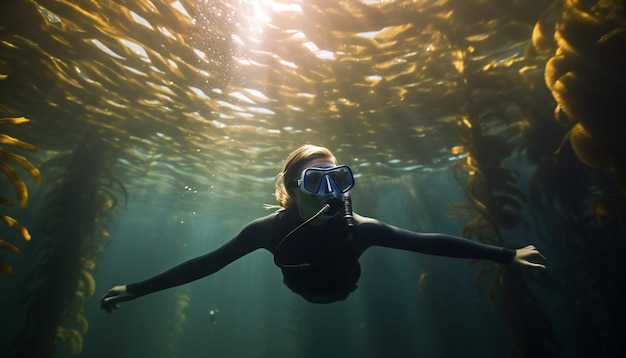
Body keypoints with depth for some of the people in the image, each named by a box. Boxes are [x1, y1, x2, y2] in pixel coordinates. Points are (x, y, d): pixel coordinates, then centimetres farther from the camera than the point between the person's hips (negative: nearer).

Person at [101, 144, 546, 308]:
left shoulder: (360, 228, -41)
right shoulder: (271, 228, -40)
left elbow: (428, 242, -32)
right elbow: (206, 263, -30)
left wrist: (507, 254, -26)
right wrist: (136, 289, -24)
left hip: (345, 298, 1)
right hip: (298, 304, 0)